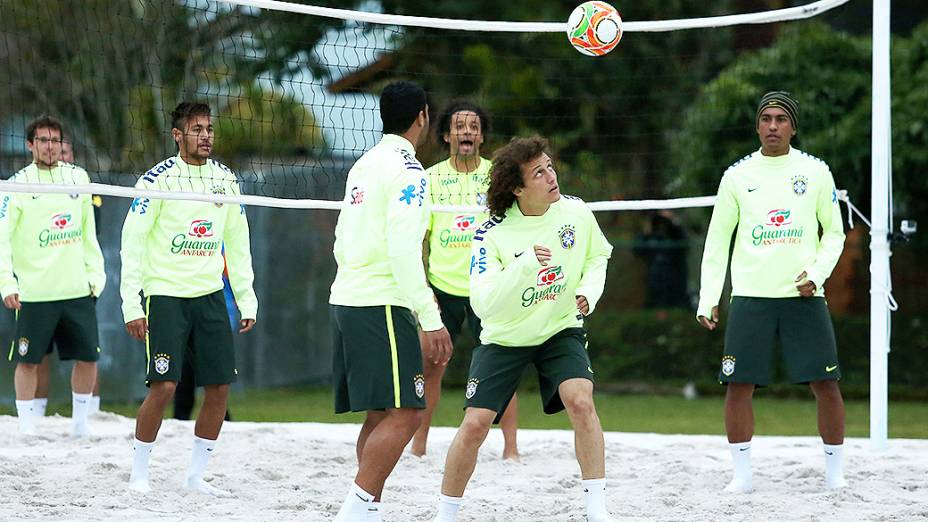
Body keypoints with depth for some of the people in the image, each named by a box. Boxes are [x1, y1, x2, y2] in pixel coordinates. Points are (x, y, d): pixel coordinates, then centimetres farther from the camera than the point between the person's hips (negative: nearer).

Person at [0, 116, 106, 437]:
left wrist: (95, 271, 12)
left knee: (88, 358, 6)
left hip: (78, 289, 4)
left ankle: (80, 419, 21)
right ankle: (26, 424, 10)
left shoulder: (78, 178, 8)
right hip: (34, 292, -4)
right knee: (28, 361, 0)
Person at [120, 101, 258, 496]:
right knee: (164, 386, -12)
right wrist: (131, 305, -13)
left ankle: (196, 474, 13)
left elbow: (238, 244, 14)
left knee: (220, 387, 1)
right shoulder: (157, 180, -8)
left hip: (210, 294, 5)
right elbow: (132, 243, -8)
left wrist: (247, 300, 9)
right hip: (165, 296, -5)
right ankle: (139, 471, 4)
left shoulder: (225, 179, 8)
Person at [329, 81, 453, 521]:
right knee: (403, 414, -12)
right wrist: (430, 319, -19)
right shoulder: (407, 169, -10)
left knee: (380, 414, 11)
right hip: (381, 305, -9)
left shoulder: (364, 165, 16)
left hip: (347, 300, 9)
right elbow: (403, 250, -18)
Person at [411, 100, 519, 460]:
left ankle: (511, 448, -1)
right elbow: (419, 237, 9)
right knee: (429, 367, 1)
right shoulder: (431, 178, 7)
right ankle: (418, 446, 11)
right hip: (442, 286, 1)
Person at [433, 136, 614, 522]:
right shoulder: (492, 234, -23)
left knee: (580, 403, -23)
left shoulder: (575, 212, -11)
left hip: (561, 330, 2)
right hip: (504, 338, -2)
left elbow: (597, 256, 10)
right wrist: (525, 264, -42)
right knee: (474, 425, -9)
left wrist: (589, 292, -8)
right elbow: (483, 304, -32)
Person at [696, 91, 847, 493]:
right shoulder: (737, 176, 6)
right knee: (739, 385, -6)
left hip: (804, 295, 0)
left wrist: (817, 273, -8)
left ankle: (834, 471, 8)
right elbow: (717, 241, 9)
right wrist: (708, 298, 2)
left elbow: (834, 232, 10)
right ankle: (742, 473, 5)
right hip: (750, 296, 0)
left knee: (825, 384, -4)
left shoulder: (815, 172, 5)